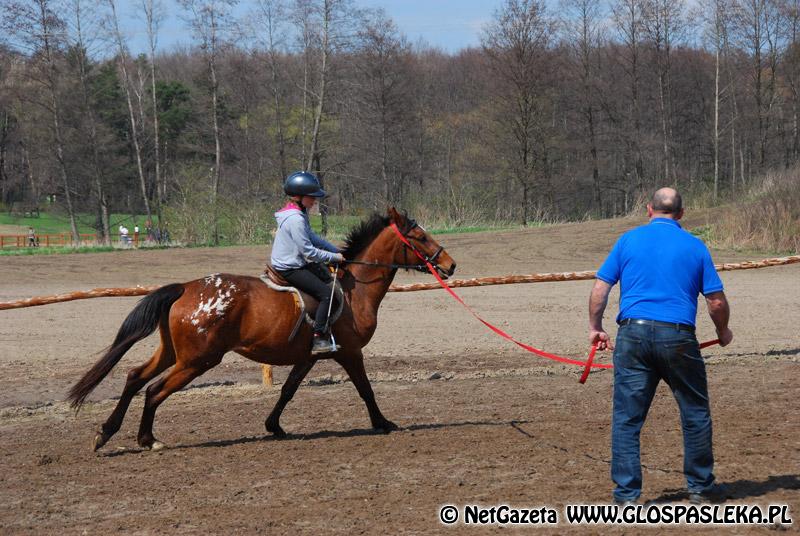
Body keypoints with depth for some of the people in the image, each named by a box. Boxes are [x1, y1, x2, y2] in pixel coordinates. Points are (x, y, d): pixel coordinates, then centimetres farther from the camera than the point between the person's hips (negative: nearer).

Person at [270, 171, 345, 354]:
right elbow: (309, 251, -23)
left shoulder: (299, 214, 10)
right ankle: (319, 338, -16)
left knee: (326, 276, 21)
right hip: (289, 269, -11)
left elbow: (313, 238, 18)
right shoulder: (295, 219, -23)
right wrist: (335, 257, -14)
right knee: (326, 293, -15)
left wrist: (337, 250, 9)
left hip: (298, 262, 11)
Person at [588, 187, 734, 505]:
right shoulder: (695, 246, 7)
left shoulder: (628, 240, 8)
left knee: (627, 418, 4)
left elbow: (600, 289, 5)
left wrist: (595, 328, 17)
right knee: (695, 413, 15)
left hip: (632, 334, 1)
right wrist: (723, 332, 23)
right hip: (677, 336, -1)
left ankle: (626, 496, 2)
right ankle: (701, 487, 23)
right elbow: (717, 302, 5)